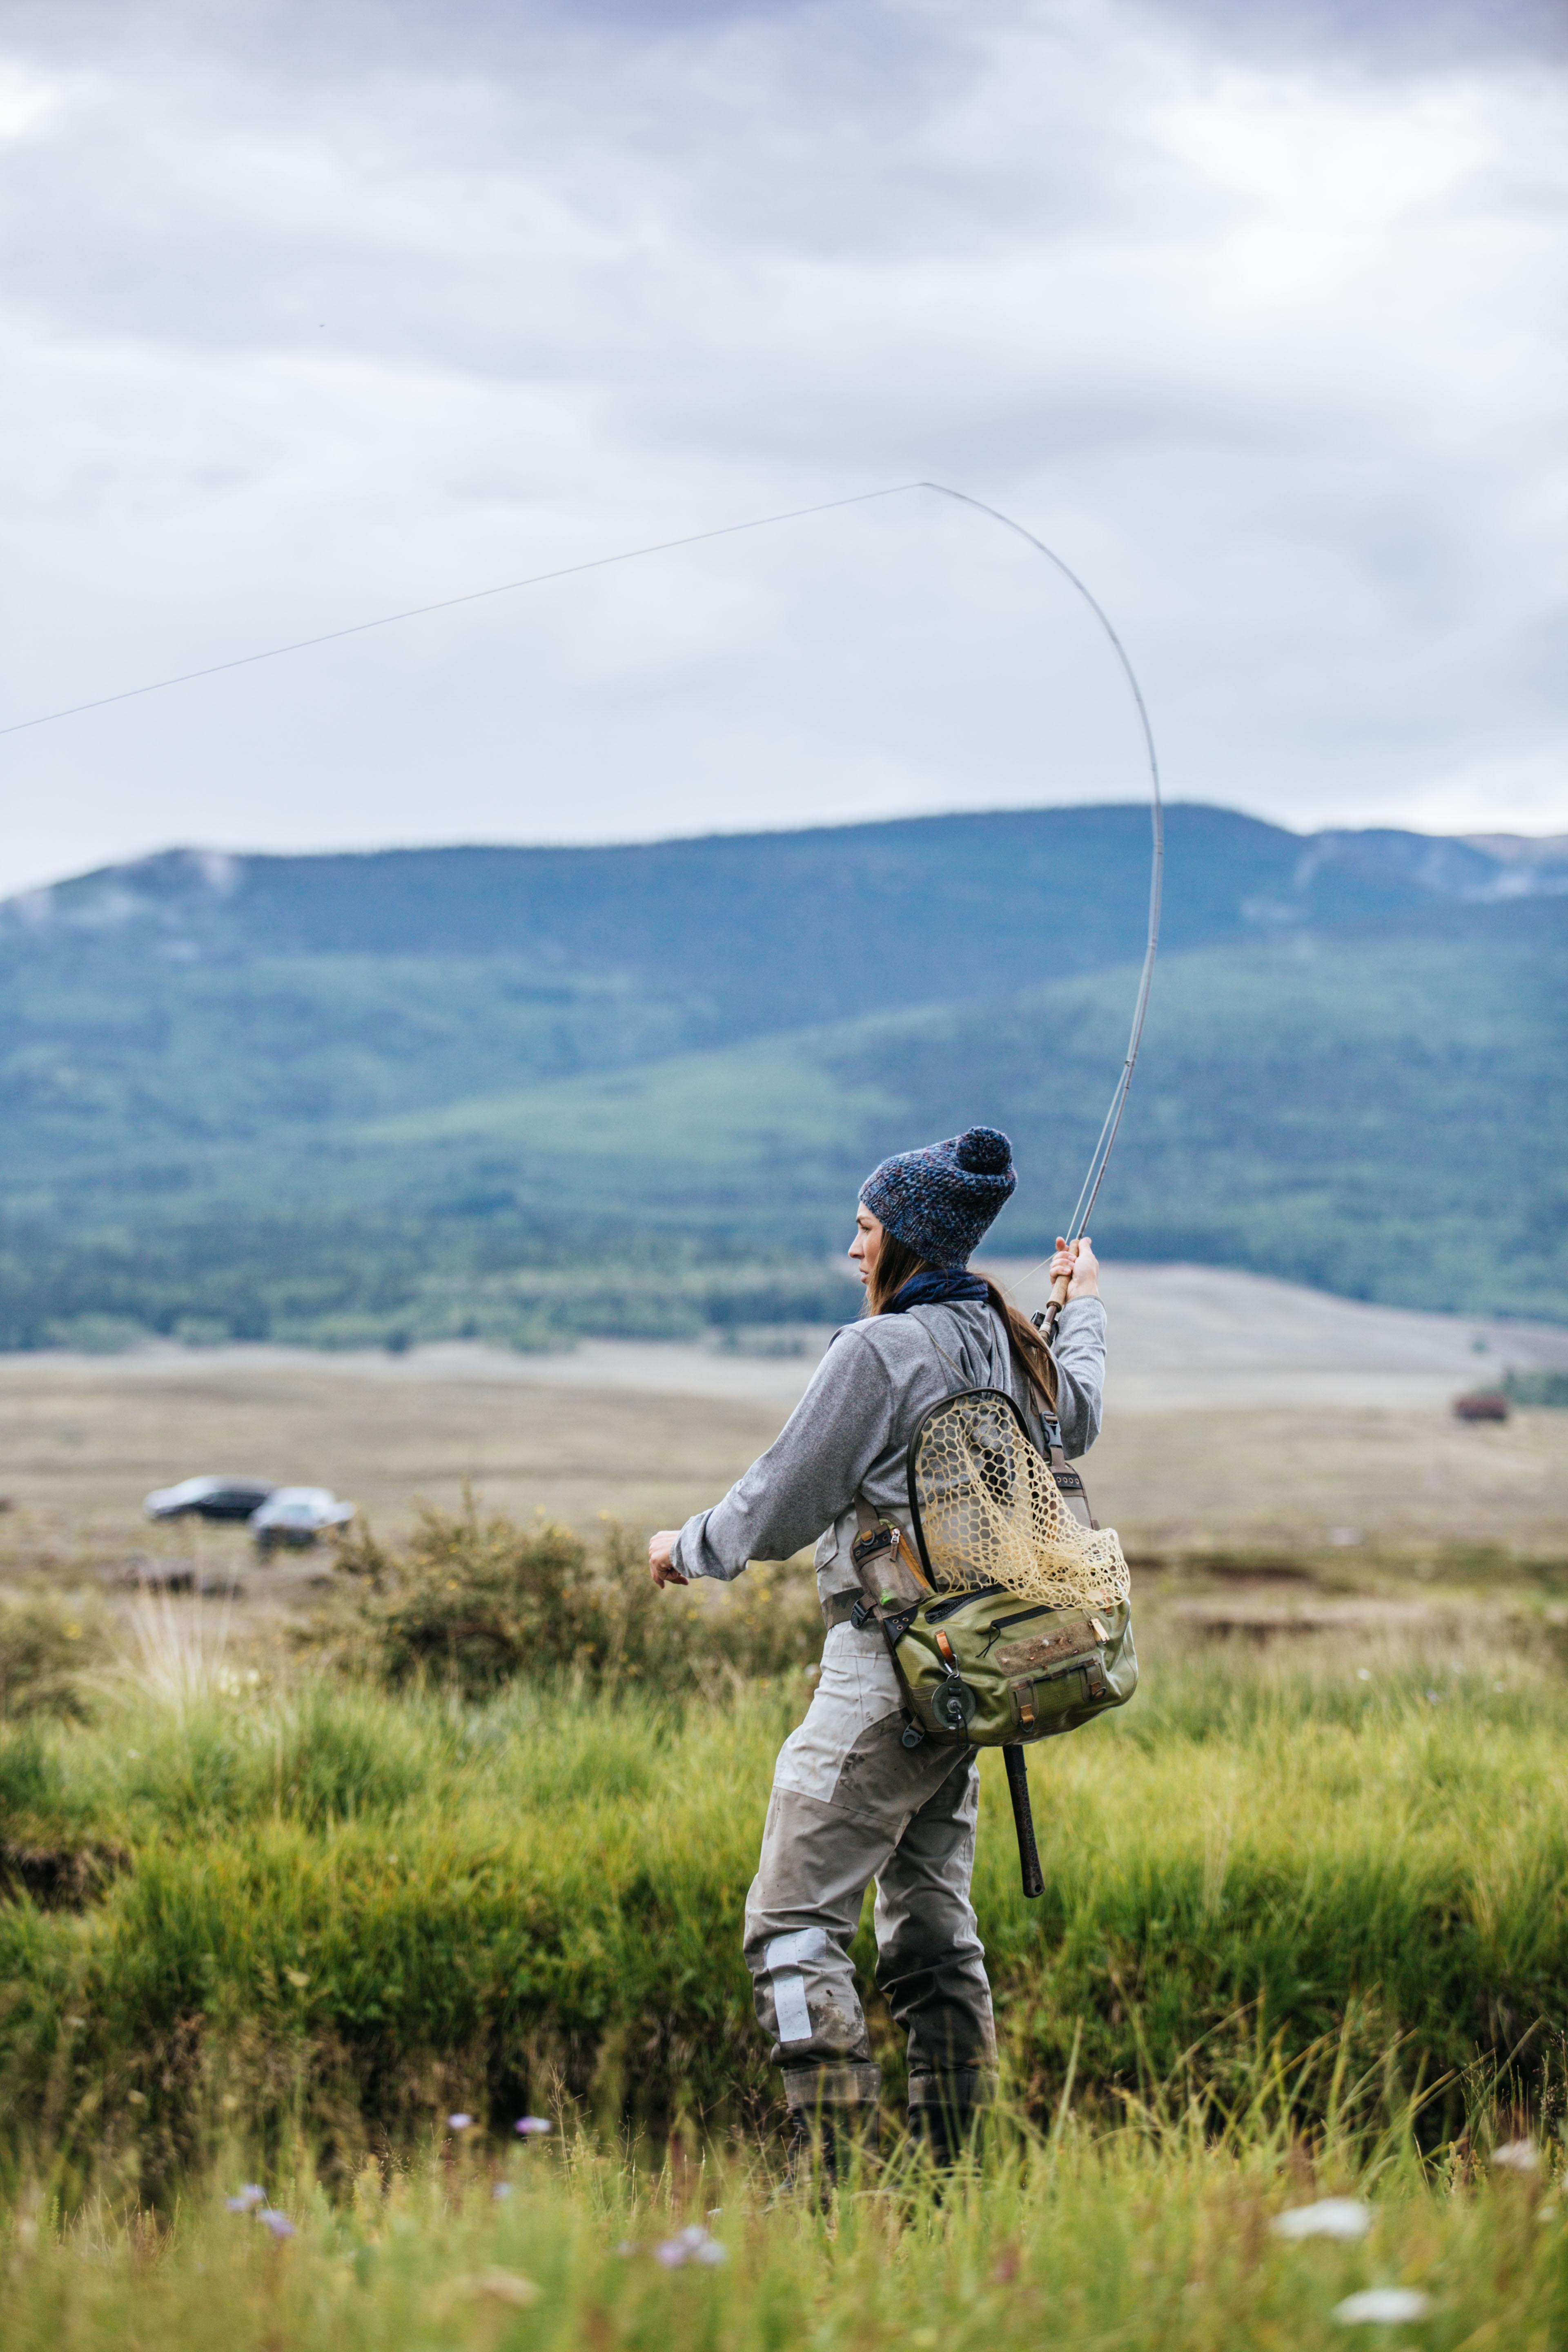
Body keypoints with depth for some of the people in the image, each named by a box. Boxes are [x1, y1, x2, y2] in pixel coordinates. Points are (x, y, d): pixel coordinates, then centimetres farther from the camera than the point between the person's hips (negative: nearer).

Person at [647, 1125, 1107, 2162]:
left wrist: (688, 1548, 9)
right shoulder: (1005, 1340, 9)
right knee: (933, 1927, 15)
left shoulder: (878, 1350, -15)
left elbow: (778, 1511, -10)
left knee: (796, 1925, -7)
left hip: (889, 1667, -9)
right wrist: (1085, 1309, 51)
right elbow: (1077, 1421, 33)